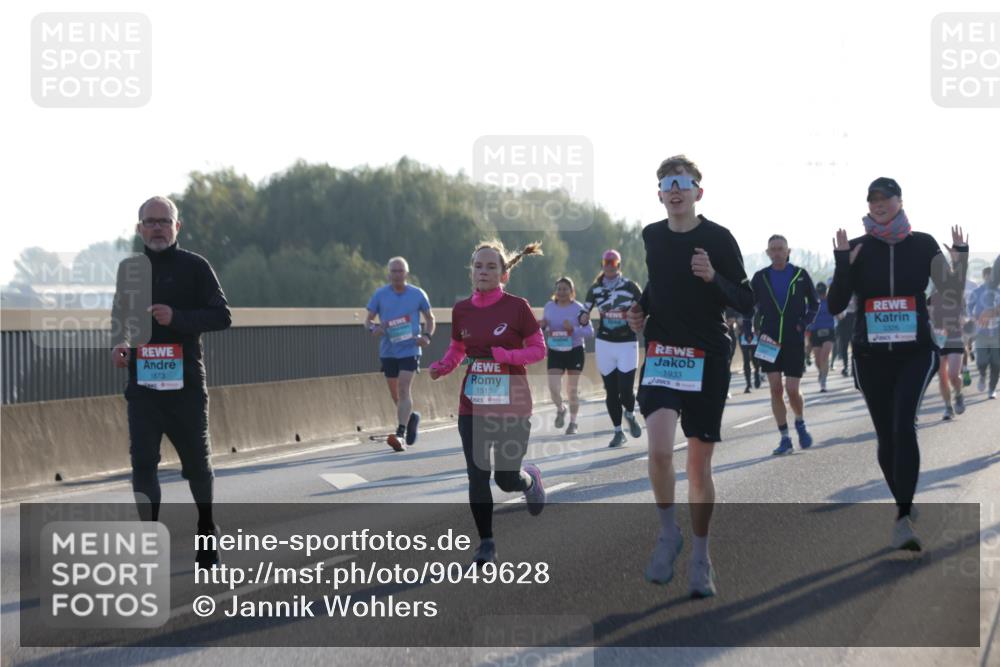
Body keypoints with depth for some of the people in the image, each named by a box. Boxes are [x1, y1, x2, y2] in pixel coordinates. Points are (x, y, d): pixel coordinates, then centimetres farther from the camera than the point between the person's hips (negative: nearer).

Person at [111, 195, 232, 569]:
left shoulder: (194, 267, -3)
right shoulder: (129, 269, 9)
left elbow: (222, 316, -7)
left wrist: (177, 317, -20)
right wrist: (118, 345, 2)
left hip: (185, 383, -2)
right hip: (142, 384, 3)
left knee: (197, 464, 9)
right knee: (142, 464, -4)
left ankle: (207, 537, 29)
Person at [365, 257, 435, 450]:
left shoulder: (418, 294, 1)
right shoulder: (380, 294, 2)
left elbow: (430, 318, 12)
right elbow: (368, 319, 7)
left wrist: (427, 336, -6)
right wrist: (373, 328, -17)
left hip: (410, 349, -3)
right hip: (387, 351, 3)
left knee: (404, 389, -16)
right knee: (395, 393, 12)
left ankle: (400, 434, -22)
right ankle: (411, 417, 40)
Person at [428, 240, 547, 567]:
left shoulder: (517, 307, -9)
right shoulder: (461, 310, 2)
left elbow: (539, 349, -5)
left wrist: (503, 355, -21)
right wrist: (442, 366, -6)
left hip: (513, 407, -3)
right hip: (472, 408, 3)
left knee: (506, 479, 3)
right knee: (477, 476, -1)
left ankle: (531, 478, 40)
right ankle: (486, 544, 12)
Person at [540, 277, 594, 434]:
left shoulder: (578, 308, -9)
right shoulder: (549, 307, 2)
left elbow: (589, 331, -11)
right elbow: (543, 327, 14)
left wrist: (573, 329, -27)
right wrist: (542, 326, -10)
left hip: (575, 352, -2)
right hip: (555, 352, 2)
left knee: (572, 389, 6)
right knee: (553, 386, -12)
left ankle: (573, 422, 23)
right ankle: (560, 409, 21)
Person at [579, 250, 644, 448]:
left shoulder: (631, 287, -2)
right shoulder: (595, 289, 5)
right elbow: (585, 312, 10)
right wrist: (583, 318, -12)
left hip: (627, 344, -2)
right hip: (604, 343, 2)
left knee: (626, 390, -10)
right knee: (611, 391, 4)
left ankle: (630, 415, 24)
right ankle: (618, 432, 16)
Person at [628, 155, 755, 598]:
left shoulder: (718, 239, -5)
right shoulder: (652, 237, 7)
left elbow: (746, 303, -4)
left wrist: (713, 278, -21)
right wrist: (642, 309, 7)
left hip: (707, 359, -2)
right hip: (660, 355, 2)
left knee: (700, 465, 4)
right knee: (659, 449, -21)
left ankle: (700, 558, 20)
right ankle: (668, 534, 2)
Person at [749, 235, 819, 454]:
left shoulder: (800, 275, 2)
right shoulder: (760, 278, 4)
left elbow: (814, 304, 11)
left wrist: (803, 324, -2)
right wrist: (757, 328, 0)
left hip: (794, 341, -1)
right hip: (769, 342, 1)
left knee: (792, 390, -4)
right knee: (776, 389, -3)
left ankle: (800, 424, 25)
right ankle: (785, 438, 3)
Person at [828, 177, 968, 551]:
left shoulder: (923, 245, 1)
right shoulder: (857, 249, 1)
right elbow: (835, 306, -3)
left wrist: (961, 258, -16)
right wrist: (843, 264, -17)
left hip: (916, 352, -2)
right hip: (871, 356, 2)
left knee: (903, 424, -23)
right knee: (886, 435, 6)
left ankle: (903, 518, -27)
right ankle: (904, 508, 25)